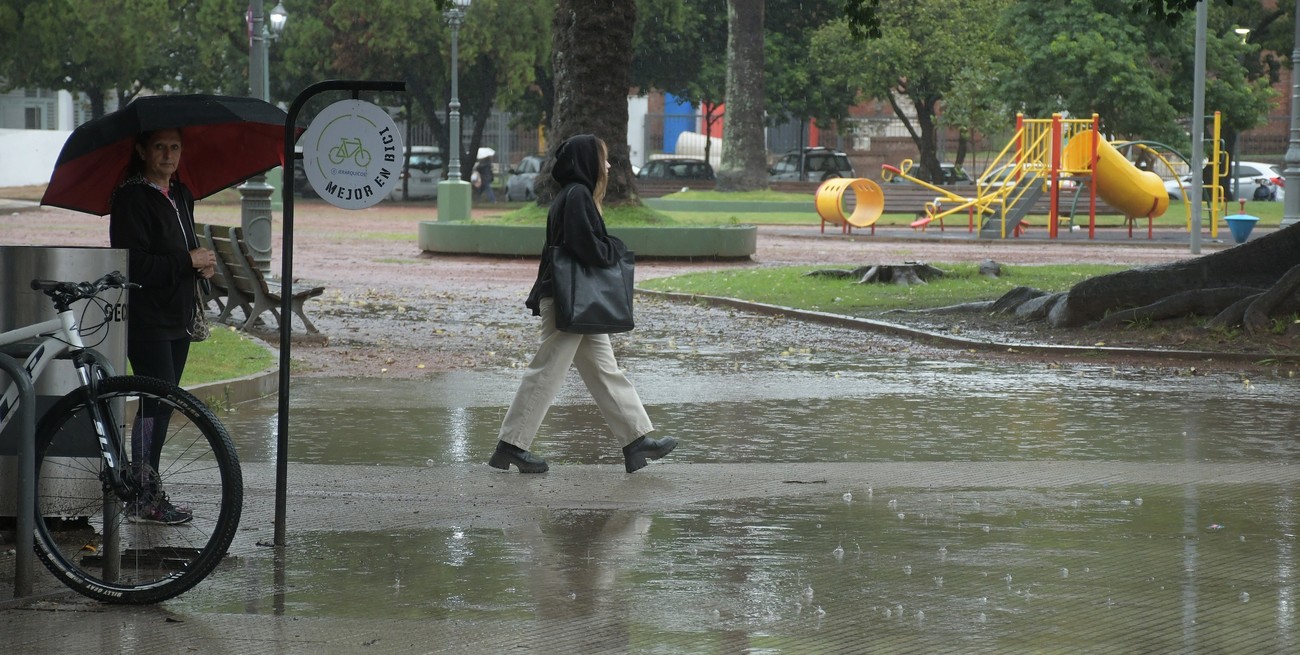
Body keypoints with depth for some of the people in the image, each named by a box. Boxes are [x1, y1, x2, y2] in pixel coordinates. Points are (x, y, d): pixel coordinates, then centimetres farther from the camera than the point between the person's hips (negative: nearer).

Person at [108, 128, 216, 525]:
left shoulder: (181, 196, 15)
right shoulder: (131, 198, -11)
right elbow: (132, 264, -19)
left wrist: (203, 265, 5)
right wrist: (188, 262, -16)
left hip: (177, 318, 8)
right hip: (145, 317, -8)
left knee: (160, 403, 9)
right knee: (159, 401, -13)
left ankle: (144, 489, 15)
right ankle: (144, 497, -9)